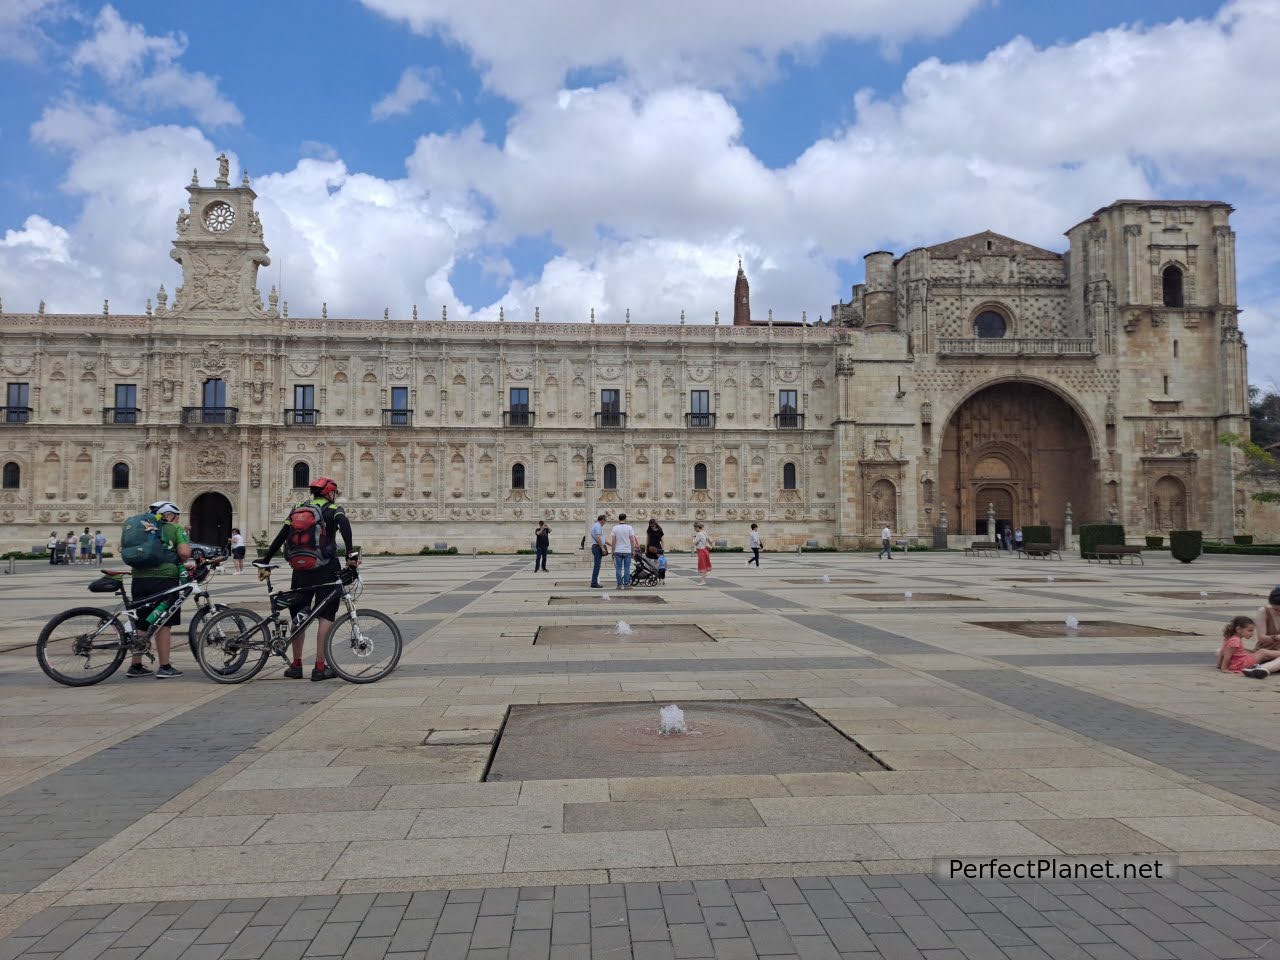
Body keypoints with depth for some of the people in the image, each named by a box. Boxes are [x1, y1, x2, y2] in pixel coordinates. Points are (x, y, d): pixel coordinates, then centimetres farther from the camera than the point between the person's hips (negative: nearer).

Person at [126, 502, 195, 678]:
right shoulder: (175, 529, 2)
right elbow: (184, 552, -13)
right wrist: (187, 562, 10)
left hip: (140, 579, 5)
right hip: (165, 578, -5)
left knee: (140, 624, 13)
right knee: (163, 624, 0)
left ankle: (135, 666, 18)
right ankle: (164, 667, 3)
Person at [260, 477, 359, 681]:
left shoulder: (297, 509, 14)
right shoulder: (333, 509, 0)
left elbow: (281, 537, 12)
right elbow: (344, 524, -22)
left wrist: (265, 561, 19)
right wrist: (351, 552, -30)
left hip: (300, 570, 5)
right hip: (326, 570, -4)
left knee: (298, 616, 14)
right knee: (326, 616, 1)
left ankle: (296, 665, 18)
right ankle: (320, 667, -2)